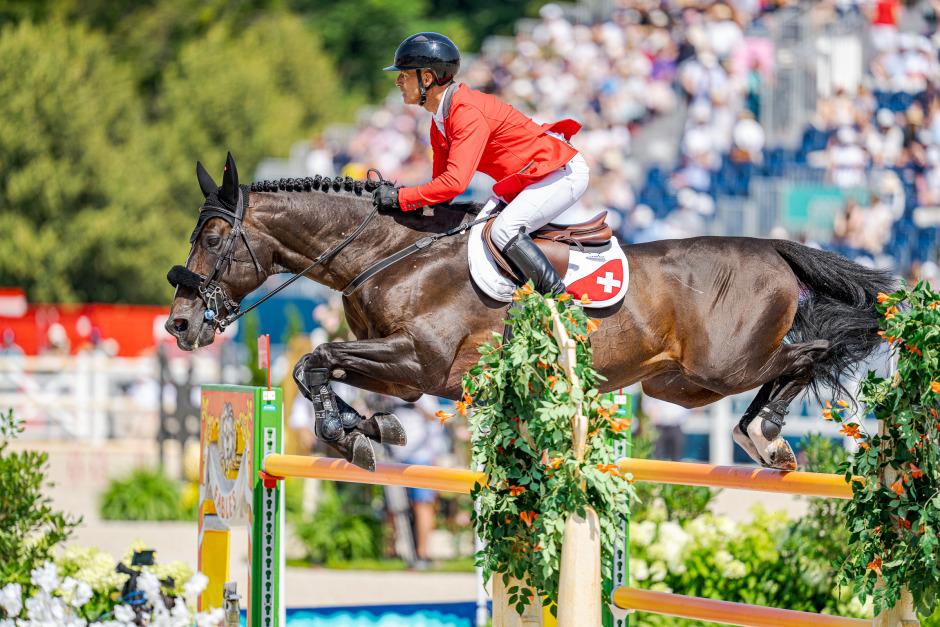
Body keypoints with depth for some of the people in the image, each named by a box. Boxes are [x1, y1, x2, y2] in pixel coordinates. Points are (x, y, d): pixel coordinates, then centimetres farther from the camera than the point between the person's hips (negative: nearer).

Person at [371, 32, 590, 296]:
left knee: (504, 231, -26)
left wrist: (400, 197, -27)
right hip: (526, 182, 10)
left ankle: (561, 300, -24)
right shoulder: (440, 124, 7)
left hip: (564, 173, -10)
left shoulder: (468, 113, -25)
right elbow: (442, 183, 11)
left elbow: (455, 183, -33)